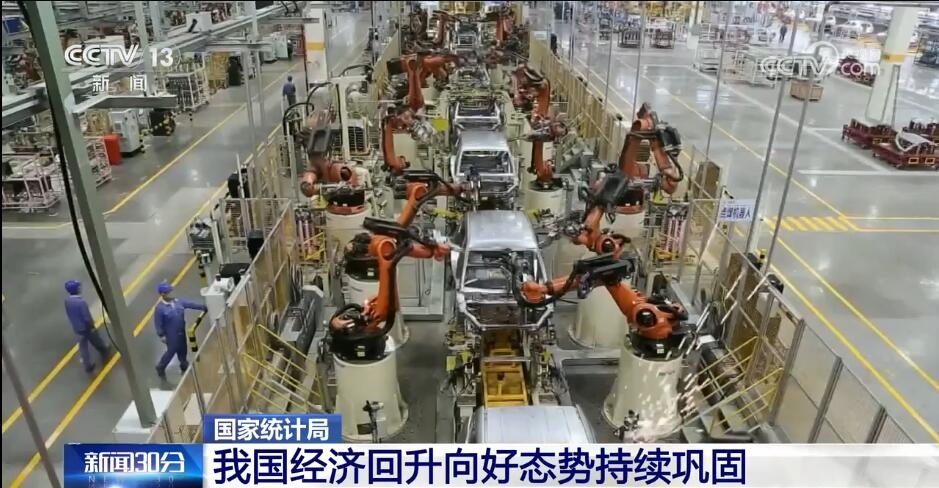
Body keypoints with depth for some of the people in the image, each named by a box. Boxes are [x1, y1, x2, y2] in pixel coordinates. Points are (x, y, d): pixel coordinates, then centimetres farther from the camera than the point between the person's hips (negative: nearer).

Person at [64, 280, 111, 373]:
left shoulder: (67, 301, -11)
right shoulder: (81, 302, -32)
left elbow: (68, 314, 4)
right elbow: (87, 317, -27)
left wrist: (75, 322, 18)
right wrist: (92, 326, -10)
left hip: (76, 328, 6)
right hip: (86, 327, -6)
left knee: (82, 347, 17)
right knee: (97, 342, 22)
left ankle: (88, 366, 27)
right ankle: (104, 353, 48)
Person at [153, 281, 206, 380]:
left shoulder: (177, 301, -4)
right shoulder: (160, 308, -21)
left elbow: (191, 304, 1)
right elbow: (158, 323, -15)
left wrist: (204, 307, -2)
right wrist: (161, 335, -13)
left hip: (181, 331, 6)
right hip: (171, 334, -6)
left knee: (183, 349, 19)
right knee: (172, 351, 5)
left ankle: (184, 366, 40)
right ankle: (161, 368, 28)